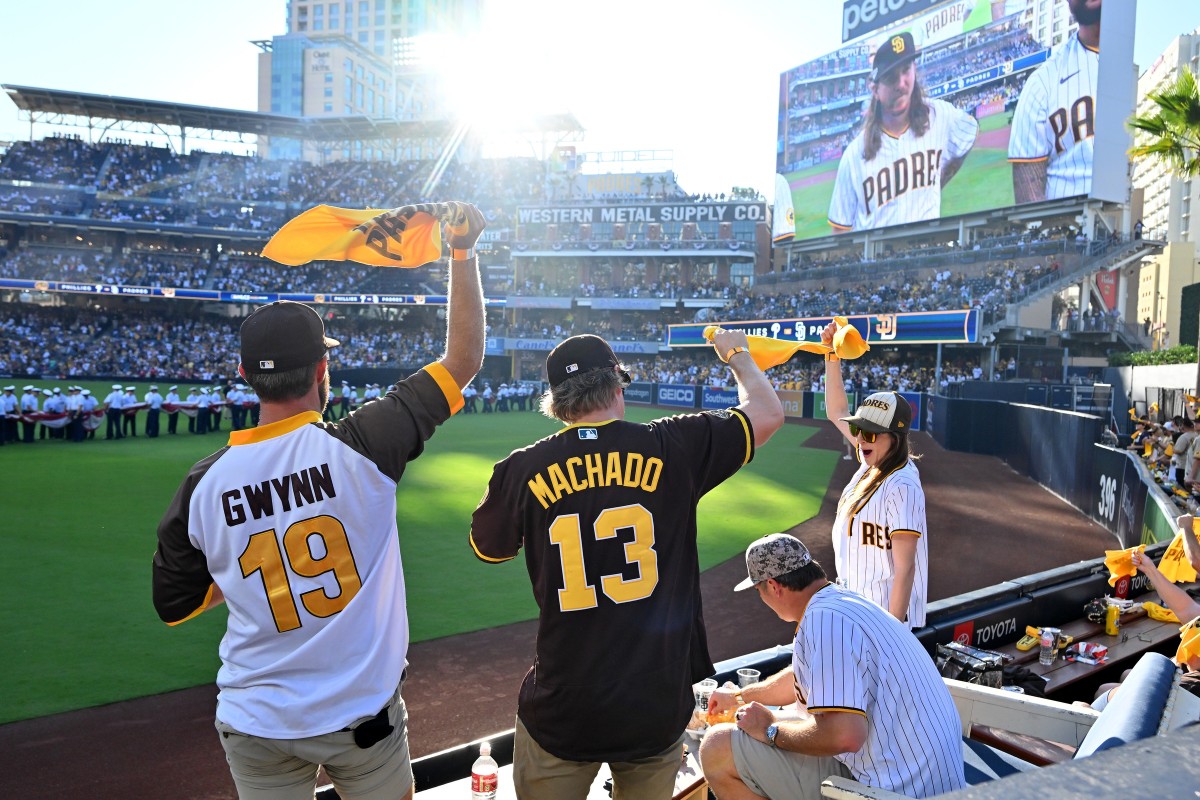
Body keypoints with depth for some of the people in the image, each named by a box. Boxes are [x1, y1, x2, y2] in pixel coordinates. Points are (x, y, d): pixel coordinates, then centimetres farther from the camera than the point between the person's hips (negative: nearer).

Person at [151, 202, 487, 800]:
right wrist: (463, 253, -7)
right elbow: (463, 361, -11)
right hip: (362, 716, -2)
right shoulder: (360, 447, -20)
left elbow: (175, 604, 5)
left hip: (254, 726, 2)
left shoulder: (203, 485, -10)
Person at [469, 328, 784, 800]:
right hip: (659, 708, 1)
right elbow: (769, 413, 6)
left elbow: (488, 549, 12)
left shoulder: (523, 469, -8)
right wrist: (736, 354, 24)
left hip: (562, 712, 0)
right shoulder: (672, 446, -10)